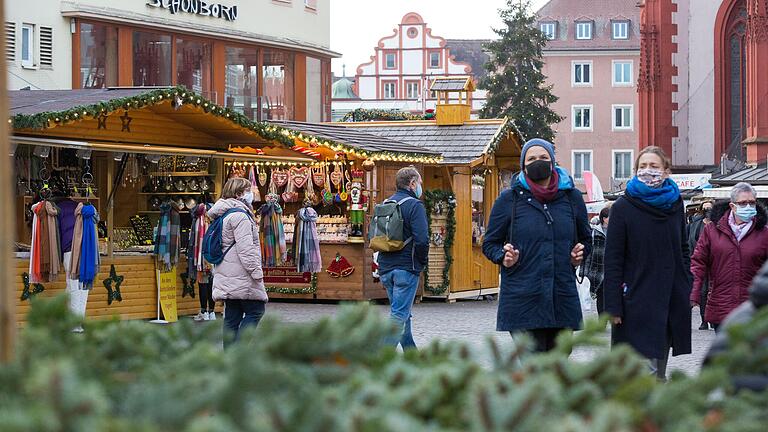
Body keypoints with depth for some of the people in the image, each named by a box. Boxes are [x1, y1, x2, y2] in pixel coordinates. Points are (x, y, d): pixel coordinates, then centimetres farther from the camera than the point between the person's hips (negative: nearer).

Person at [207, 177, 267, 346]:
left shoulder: (223, 215, 18)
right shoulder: (240, 215, -13)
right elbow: (246, 248, -19)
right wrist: (256, 271, -17)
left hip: (227, 276, 10)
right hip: (241, 275, -10)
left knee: (232, 316, 9)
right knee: (256, 310, -6)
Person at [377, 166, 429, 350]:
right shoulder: (414, 205, -10)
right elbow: (421, 240, -19)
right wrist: (422, 262, -3)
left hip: (386, 268, 7)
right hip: (406, 268, -7)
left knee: (401, 312, 19)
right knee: (399, 314, -7)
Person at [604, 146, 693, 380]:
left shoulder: (675, 205, 10)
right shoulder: (623, 207, -4)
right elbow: (612, 260, -5)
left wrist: (687, 288, 11)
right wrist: (613, 306, -10)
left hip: (672, 299, 5)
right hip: (638, 298, -5)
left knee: (659, 373, 12)